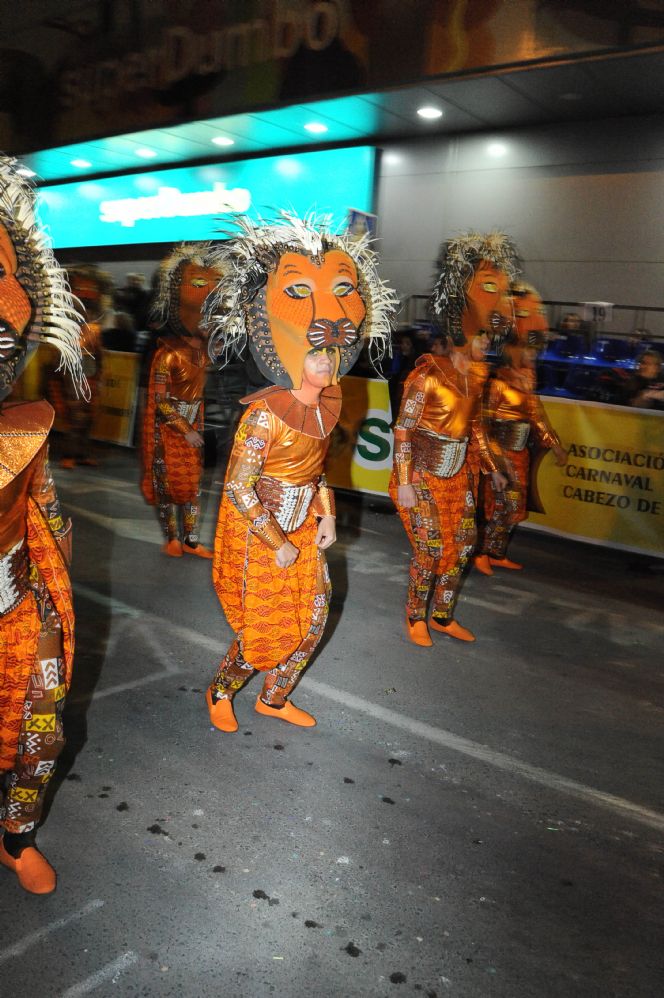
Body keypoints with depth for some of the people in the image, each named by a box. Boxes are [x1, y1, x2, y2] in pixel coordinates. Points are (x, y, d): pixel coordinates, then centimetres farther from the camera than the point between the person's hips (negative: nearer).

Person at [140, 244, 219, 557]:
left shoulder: (200, 344, 0)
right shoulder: (168, 354, -20)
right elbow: (160, 402, -17)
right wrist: (185, 431, -15)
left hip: (192, 425, 7)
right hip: (169, 428, -7)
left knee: (193, 483, 11)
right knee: (168, 483, 6)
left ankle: (190, 540, 22)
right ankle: (172, 538, 21)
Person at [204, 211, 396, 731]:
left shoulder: (328, 402, -2)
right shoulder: (264, 414, -25)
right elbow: (238, 490, -22)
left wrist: (326, 516, 2)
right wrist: (279, 544, -18)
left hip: (303, 527, 7)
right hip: (259, 533, -7)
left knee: (311, 620, 14)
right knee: (264, 633, 5)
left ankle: (274, 698, 37)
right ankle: (220, 693, 34)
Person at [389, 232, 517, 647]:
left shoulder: (476, 375, 5)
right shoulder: (429, 374, -16)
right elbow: (403, 430, -16)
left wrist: (492, 468, 19)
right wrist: (404, 484, -19)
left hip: (458, 476, 7)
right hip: (423, 477, -7)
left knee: (461, 546, 10)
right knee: (430, 551, -3)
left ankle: (444, 617, 27)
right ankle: (416, 618, 18)